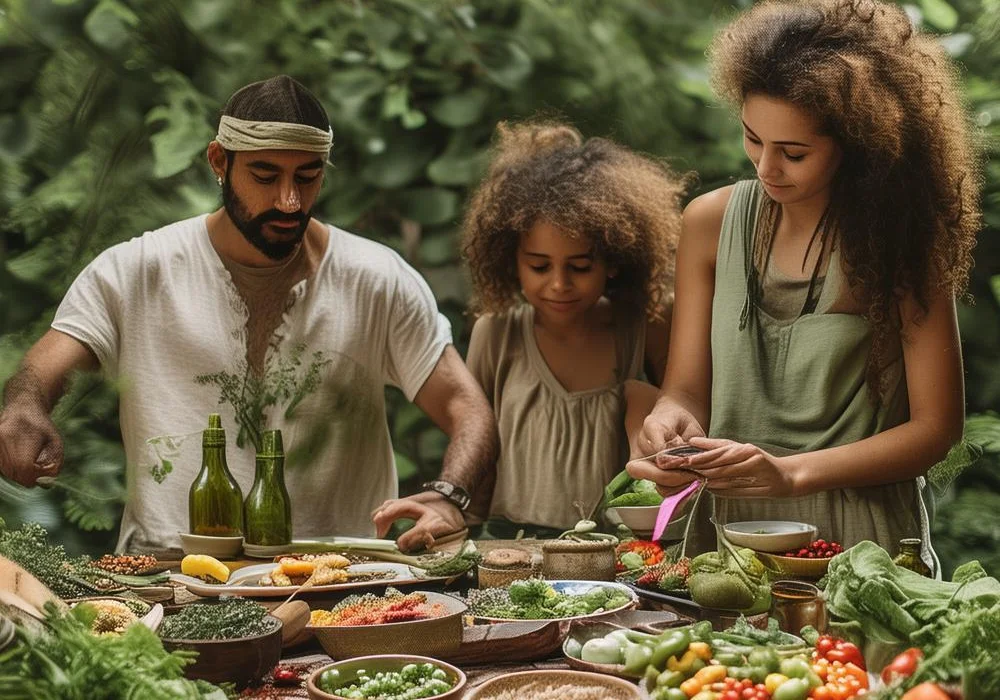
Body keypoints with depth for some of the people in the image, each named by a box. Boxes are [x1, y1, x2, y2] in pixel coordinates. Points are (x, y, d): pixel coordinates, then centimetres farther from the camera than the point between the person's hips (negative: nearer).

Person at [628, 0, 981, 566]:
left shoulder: (899, 241, -4)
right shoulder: (712, 222, 6)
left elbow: (936, 425, -5)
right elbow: (688, 385, 9)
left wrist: (790, 472, -16)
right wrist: (672, 416, -15)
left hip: (862, 541, -3)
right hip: (727, 529, 3)